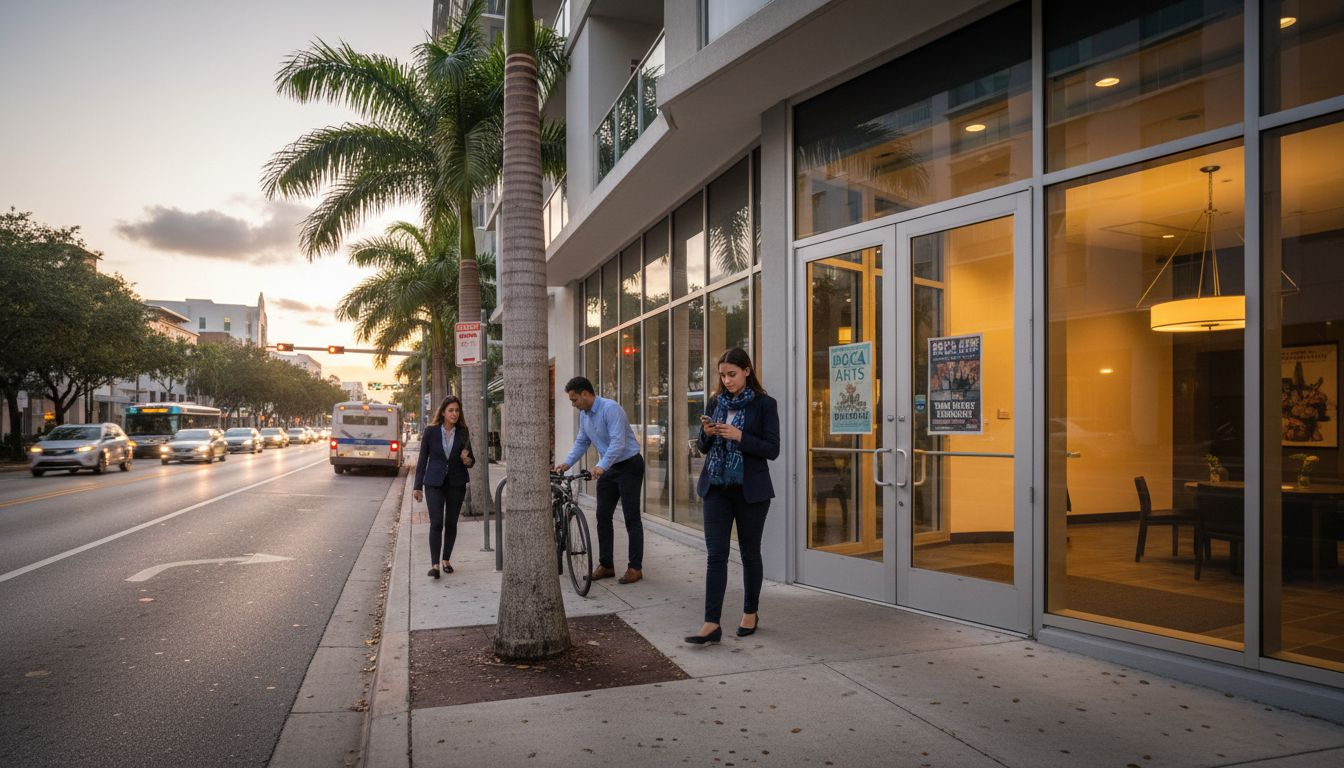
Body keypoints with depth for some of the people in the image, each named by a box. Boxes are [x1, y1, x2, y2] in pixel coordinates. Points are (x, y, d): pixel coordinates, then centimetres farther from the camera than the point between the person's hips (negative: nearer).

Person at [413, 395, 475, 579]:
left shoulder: (463, 432, 0)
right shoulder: (431, 431, -4)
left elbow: (471, 459, 9)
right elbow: (422, 459, 2)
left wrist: (468, 460, -15)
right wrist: (418, 486, 2)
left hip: (457, 483, 2)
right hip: (434, 483, -2)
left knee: (451, 523, 9)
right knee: (436, 523, -11)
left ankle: (446, 559, 24)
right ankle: (434, 564, -9)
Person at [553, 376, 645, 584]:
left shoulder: (610, 408, -22)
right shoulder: (583, 415, 5)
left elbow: (618, 442, -30)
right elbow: (581, 442, 13)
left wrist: (602, 466, -39)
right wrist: (567, 462, -2)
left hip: (629, 466, -8)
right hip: (608, 468, 8)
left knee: (631, 518, -5)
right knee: (603, 516, 7)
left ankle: (635, 567, 0)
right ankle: (606, 565, 15)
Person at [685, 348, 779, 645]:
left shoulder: (764, 404, -5)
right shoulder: (716, 402, 8)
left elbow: (772, 450, -10)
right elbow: (703, 447, 13)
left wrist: (739, 437, -21)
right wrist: (706, 433, -9)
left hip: (750, 489, -3)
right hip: (717, 487, 3)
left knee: (750, 552, 10)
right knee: (716, 554, -2)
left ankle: (750, 612, 28)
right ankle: (712, 623, -3)